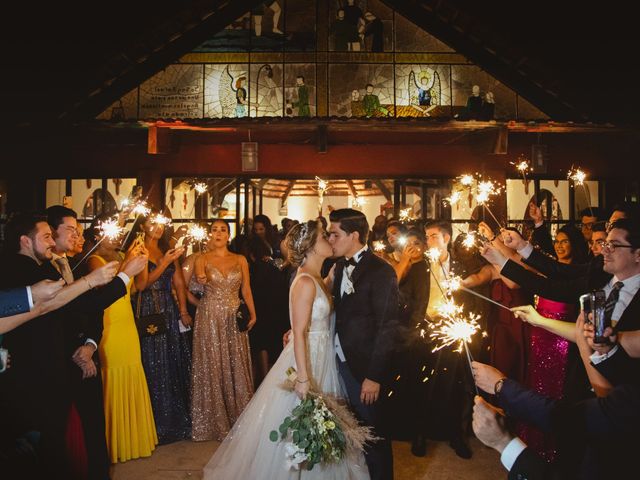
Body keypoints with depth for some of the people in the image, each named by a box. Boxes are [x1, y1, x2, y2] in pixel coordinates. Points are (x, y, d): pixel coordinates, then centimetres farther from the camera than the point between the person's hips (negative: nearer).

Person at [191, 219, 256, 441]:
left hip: (235, 319, 2)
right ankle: (214, 421, 15)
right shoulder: (202, 259, 2)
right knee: (212, 366, 2)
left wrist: (252, 314, -8)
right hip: (210, 318, -1)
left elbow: (246, 290, 5)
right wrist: (202, 280, -42)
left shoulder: (240, 260, 8)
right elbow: (200, 278, -19)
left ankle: (238, 419, 17)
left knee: (236, 367, 4)